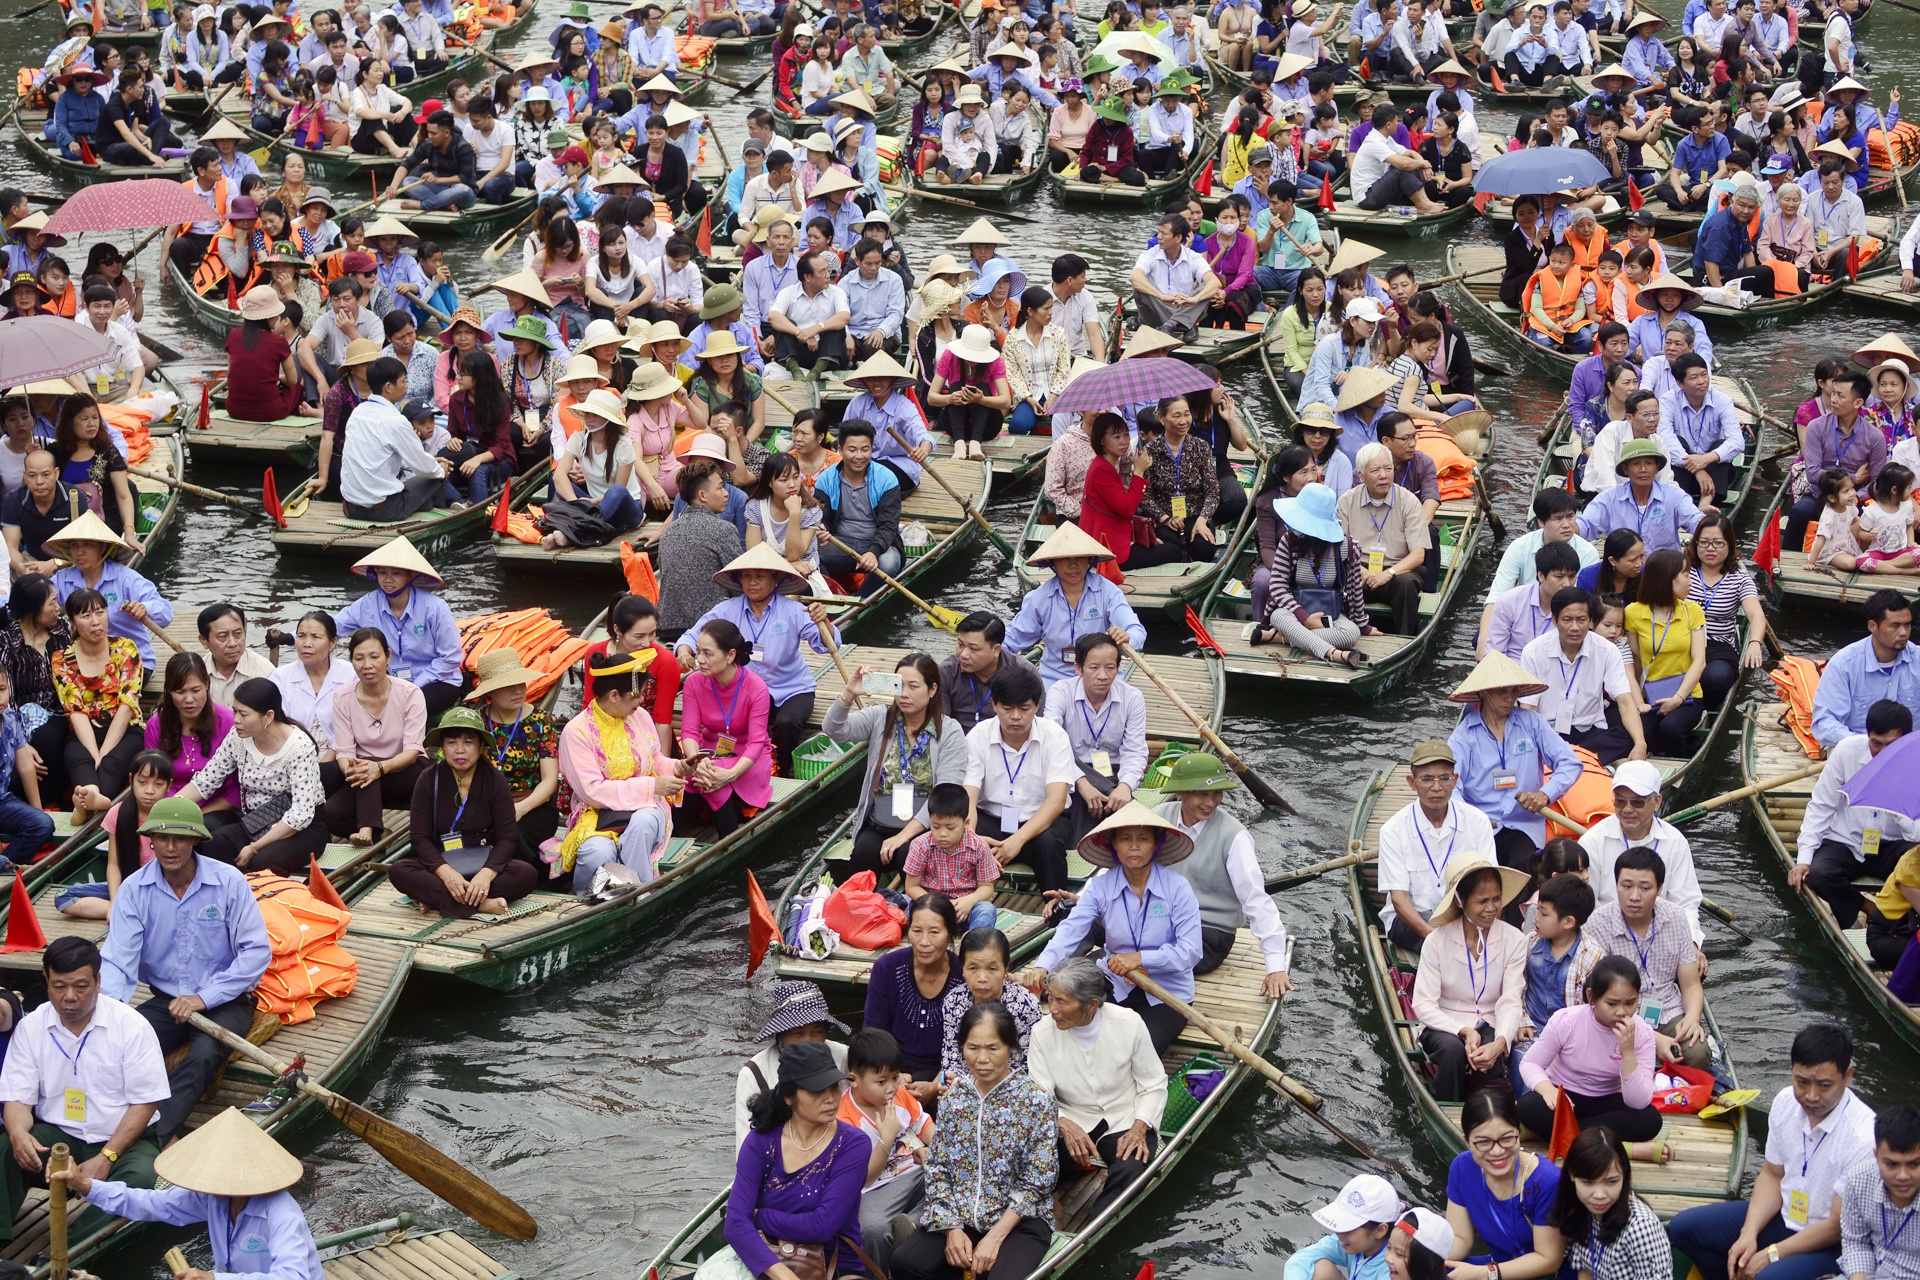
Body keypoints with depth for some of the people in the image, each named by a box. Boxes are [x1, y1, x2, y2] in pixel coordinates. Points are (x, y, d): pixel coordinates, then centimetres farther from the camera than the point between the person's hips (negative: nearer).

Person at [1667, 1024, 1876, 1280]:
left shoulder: (1864, 1137, -27)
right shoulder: (1785, 1102, -5)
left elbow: (1839, 1226, -21)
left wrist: (1772, 1254, -18)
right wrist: (1749, 1234, -7)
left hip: (1832, 1243, -7)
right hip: (1784, 1214, 7)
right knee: (1684, 1227, 2)